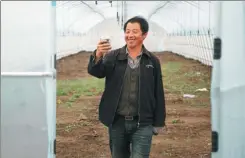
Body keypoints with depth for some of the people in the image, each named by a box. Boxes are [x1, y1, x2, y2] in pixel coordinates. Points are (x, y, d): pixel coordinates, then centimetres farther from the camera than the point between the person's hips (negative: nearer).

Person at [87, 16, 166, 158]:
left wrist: (158, 122, 3)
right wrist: (98, 56, -38)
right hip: (117, 122, 2)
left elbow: (158, 93, 4)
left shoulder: (152, 61, 1)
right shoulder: (113, 56, 1)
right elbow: (95, 72, -16)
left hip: (142, 124, -2)